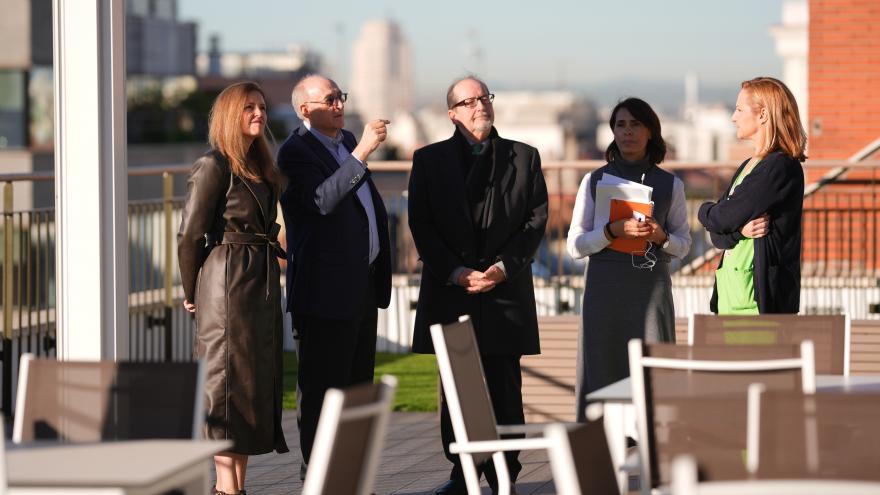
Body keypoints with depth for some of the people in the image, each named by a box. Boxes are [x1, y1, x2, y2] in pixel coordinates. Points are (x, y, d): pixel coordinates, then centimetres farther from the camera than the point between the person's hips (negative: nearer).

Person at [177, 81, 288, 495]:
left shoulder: (259, 167, 15)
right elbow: (190, 235, -10)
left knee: (259, 380, 9)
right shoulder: (214, 166, -10)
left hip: (262, 283, 8)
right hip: (228, 283, -8)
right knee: (230, 380, -6)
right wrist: (192, 293, 0)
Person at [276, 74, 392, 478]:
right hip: (325, 289, -9)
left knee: (357, 385, 13)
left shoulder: (347, 141, 15)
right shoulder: (295, 152, -12)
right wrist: (362, 152, -31)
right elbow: (323, 200, -29)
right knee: (322, 388, -4)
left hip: (362, 287, 9)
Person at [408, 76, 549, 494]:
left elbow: (536, 220, 3)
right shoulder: (429, 160, 7)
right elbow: (421, 225, 1)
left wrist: (505, 266, -10)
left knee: (504, 389, 1)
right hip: (449, 293, 0)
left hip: (506, 290, 0)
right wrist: (455, 272, -10)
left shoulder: (524, 158, 9)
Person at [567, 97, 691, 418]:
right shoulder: (595, 181, 9)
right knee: (604, 371, -5)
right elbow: (575, 246, 4)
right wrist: (613, 231, -12)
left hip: (652, 286, 0)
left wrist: (661, 237, -8)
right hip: (605, 286, 0)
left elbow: (684, 244, 14)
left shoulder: (670, 185, 10)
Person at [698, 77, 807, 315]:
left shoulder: (781, 167, -12)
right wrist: (740, 229, -11)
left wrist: (706, 211, 8)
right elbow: (717, 236, 11)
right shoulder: (748, 167, 18)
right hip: (731, 289, 9)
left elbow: (722, 220, -14)